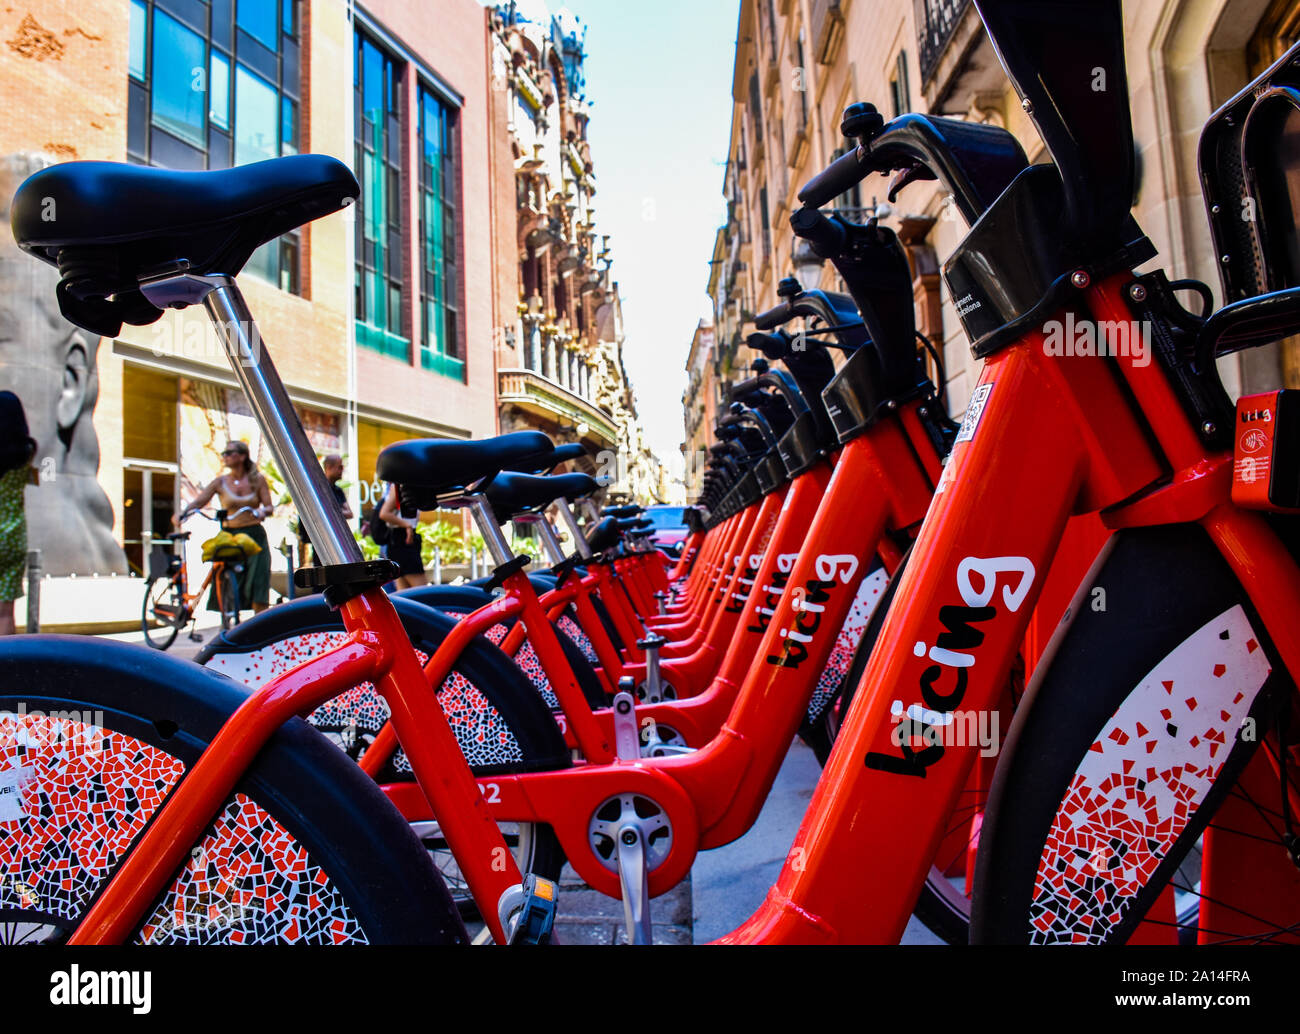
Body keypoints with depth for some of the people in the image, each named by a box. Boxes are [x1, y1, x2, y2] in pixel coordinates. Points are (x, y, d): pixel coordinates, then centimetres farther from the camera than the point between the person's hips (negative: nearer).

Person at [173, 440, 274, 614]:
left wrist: (263, 511, -22)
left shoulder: (258, 479, 5)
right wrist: (182, 513, -22)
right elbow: (198, 502, -3)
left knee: (257, 583, -9)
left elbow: (269, 507, 1)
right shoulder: (220, 482, 6)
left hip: (254, 537, -1)